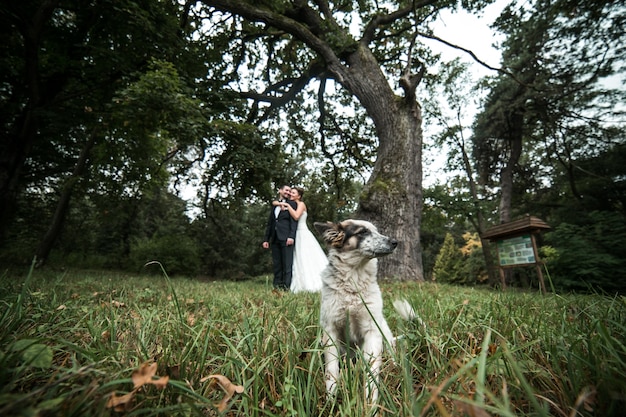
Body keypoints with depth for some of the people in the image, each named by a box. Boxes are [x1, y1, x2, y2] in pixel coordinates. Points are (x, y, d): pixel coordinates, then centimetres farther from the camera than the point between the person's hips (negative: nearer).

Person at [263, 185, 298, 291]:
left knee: (287, 264, -6)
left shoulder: (292, 204, 8)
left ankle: (286, 287, -4)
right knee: (277, 265, 6)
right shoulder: (274, 205, 23)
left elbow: (294, 221, -3)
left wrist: (291, 236, -16)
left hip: (286, 237, -5)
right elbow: (269, 223, 21)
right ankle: (277, 287, 10)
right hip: (275, 238, 5)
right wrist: (266, 239, 13)